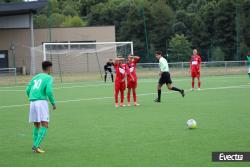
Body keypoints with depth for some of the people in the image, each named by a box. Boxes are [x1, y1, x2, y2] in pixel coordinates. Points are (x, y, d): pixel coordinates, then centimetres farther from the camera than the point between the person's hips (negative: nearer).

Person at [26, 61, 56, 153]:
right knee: (45, 125, -7)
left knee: (36, 125, 19)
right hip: (42, 101, -7)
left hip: (32, 102, 7)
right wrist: (53, 103, -1)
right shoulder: (49, 78, 1)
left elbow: (28, 90, 13)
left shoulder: (35, 77, 19)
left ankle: (35, 146, 17)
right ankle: (36, 146, -20)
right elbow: (49, 91, -12)